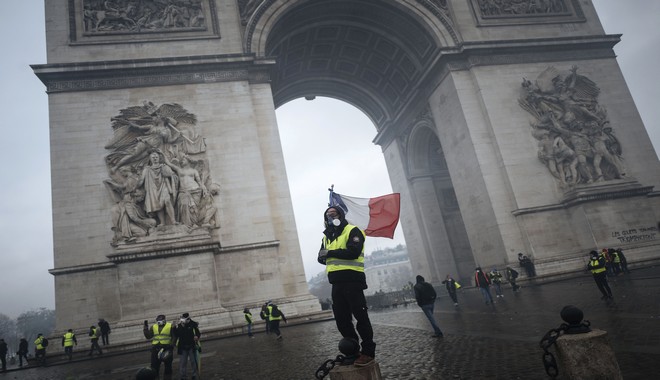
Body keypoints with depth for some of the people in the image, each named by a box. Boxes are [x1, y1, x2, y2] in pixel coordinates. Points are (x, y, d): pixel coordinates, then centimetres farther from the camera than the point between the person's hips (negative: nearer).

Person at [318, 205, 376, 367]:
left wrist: (330, 253, -15)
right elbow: (321, 257, 17)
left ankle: (368, 352, 5)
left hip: (352, 280, -7)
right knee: (341, 319, 10)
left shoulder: (352, 231, -4)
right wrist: (324, 257, -6)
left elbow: (353, 252, -19)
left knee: (360, 316, -4)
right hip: (337, 282, 8)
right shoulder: (327, 237, 20)